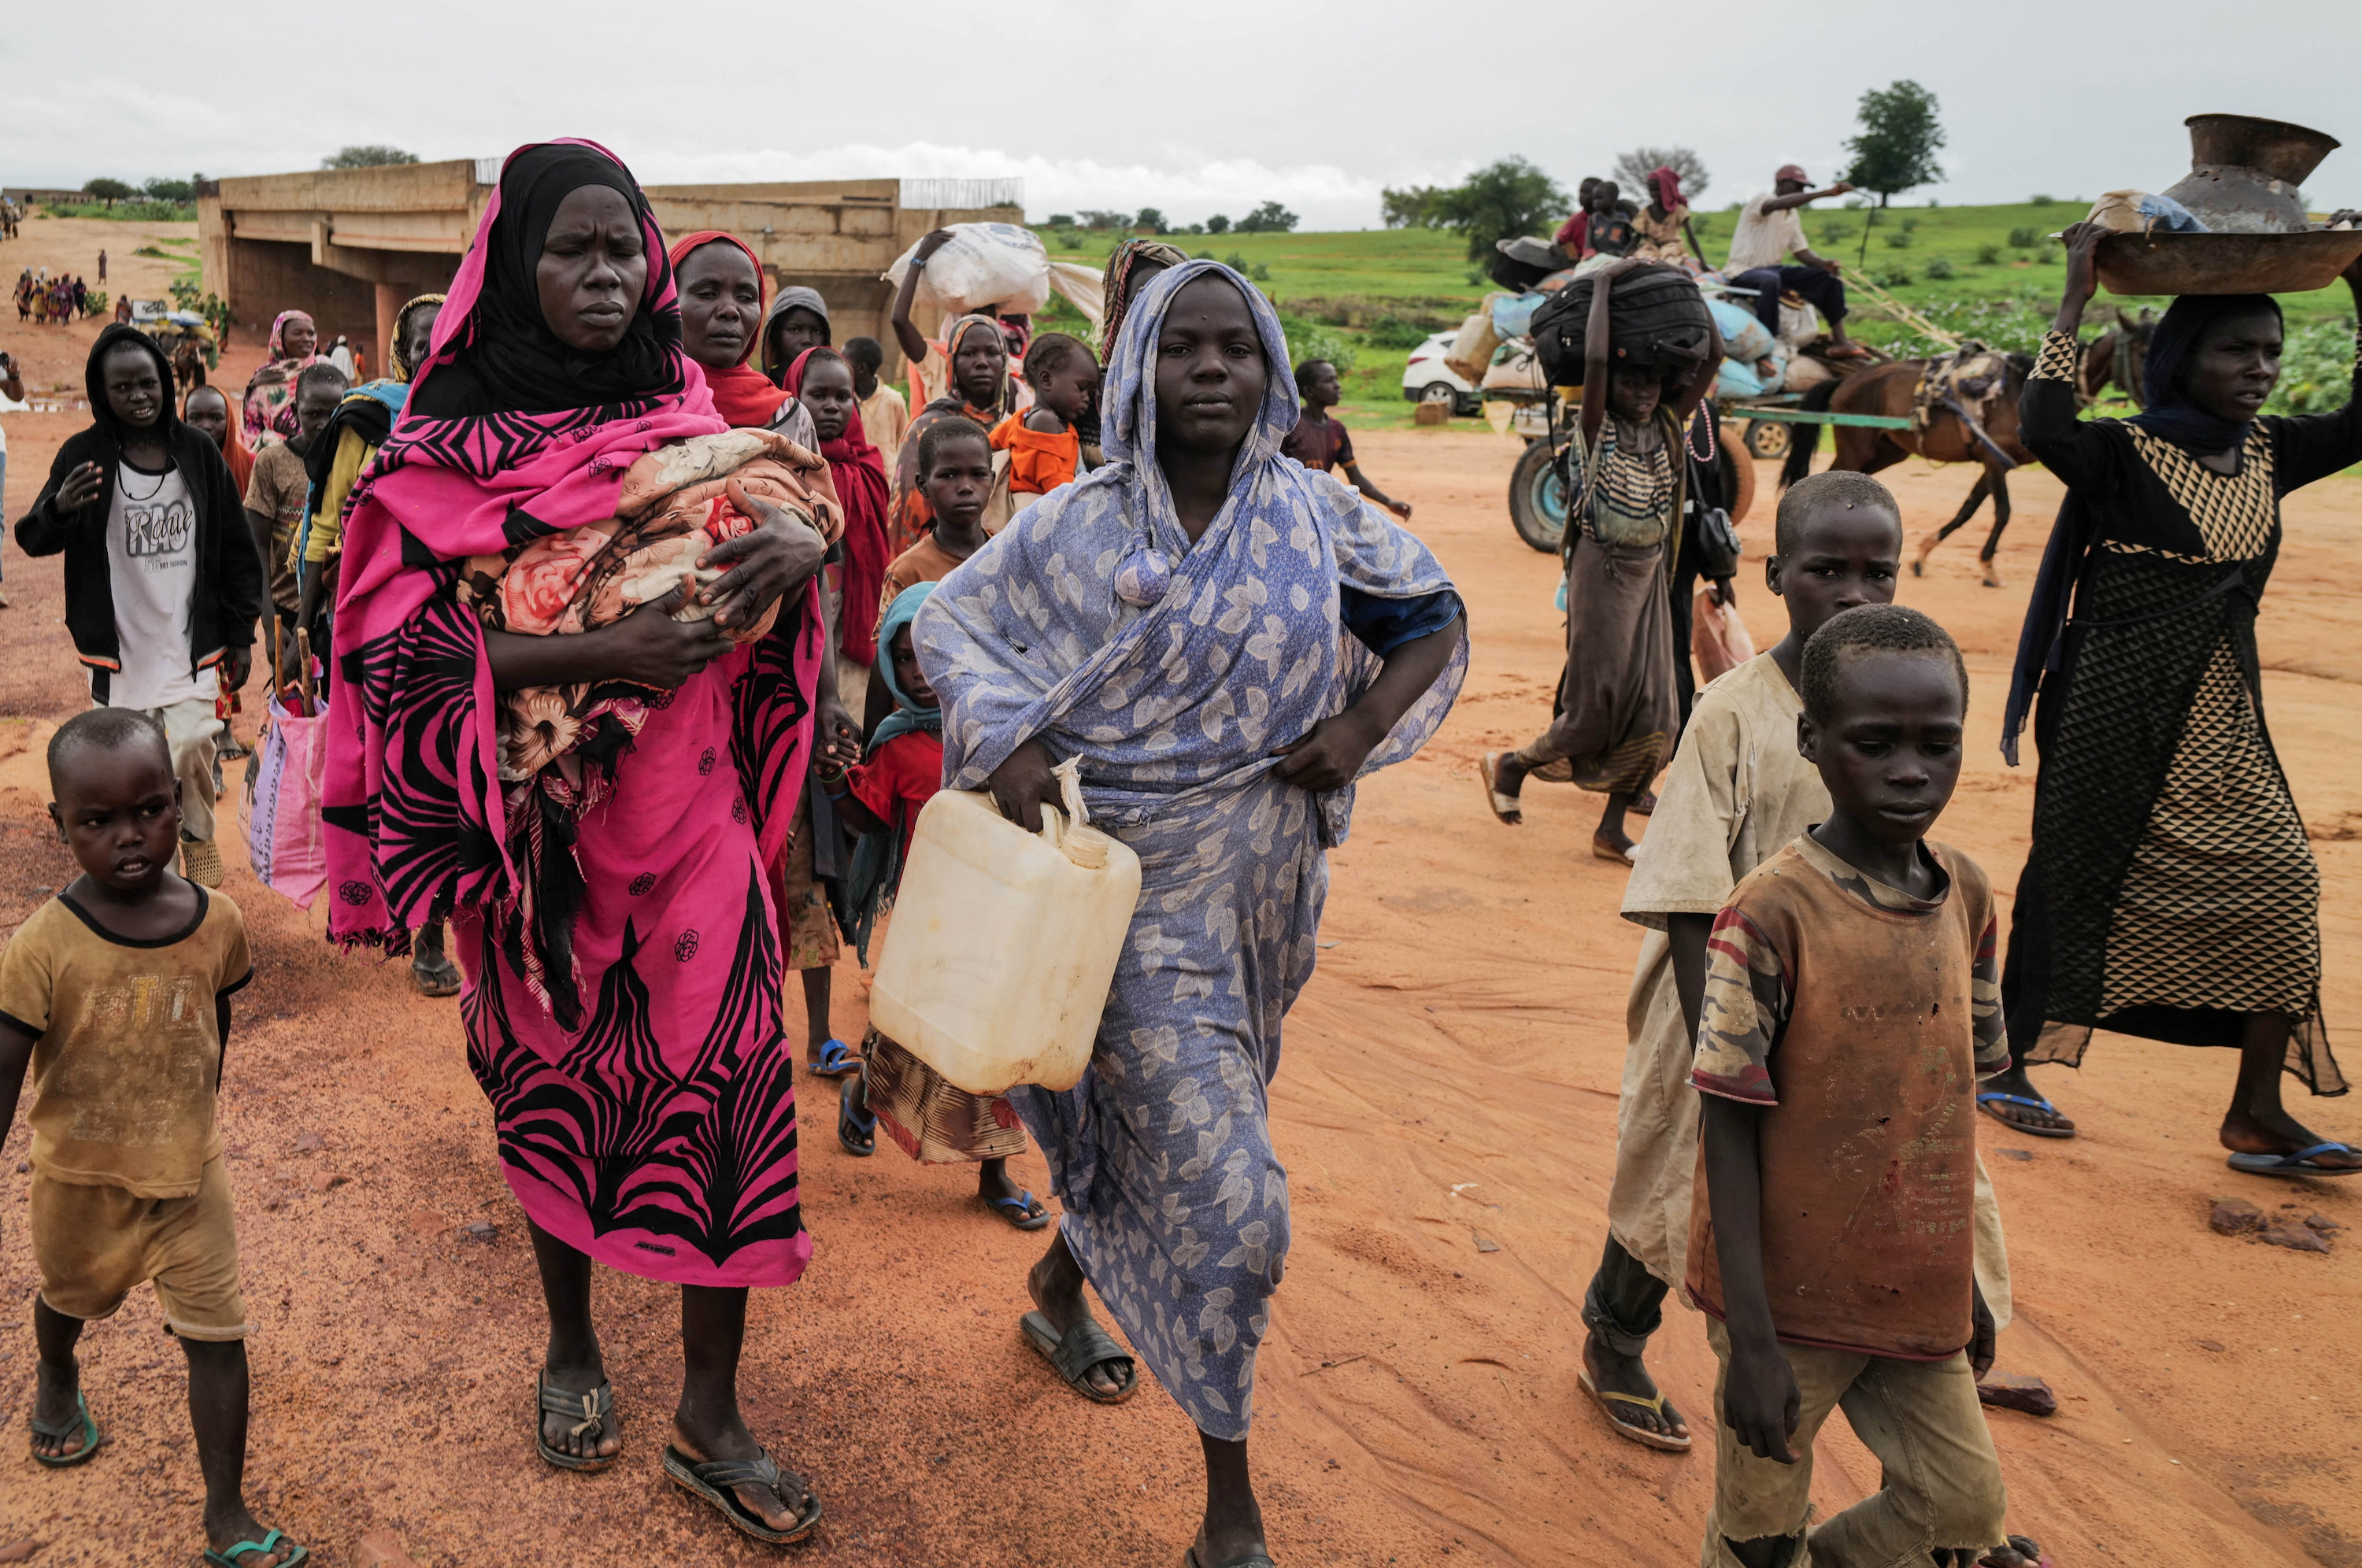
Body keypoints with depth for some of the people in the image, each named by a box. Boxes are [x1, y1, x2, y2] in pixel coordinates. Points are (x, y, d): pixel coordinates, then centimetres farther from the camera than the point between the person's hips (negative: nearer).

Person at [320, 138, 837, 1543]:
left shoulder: (688, 426, 3)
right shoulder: (447, 452, -5)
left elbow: (790, 499, 8)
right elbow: (411, 644, -12)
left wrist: (800, 541, -17)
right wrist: (610, 653, -24)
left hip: (689, 819, 2)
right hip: (535, 827, -1)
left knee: (721, 1081, -1)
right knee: (554, 1084, 14)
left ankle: (711, 1416, 15)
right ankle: (572, 1349, 38)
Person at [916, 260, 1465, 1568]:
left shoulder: (1320, 518, -1)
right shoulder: (1074, 529, -7)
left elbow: (1434, 622, 9)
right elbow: (946, 622, 0)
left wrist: (1361, 728, -7)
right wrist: (1008, 739, -16)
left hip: (1264, 893, 4)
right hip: (1138, 890, -4)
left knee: (1157, 1128, 22)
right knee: (1227, 1199, -7)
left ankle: (1060, 1288, 55)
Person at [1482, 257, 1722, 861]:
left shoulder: (1668, 424, 6)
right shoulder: (1597, 427, -8)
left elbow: (1714, 356, 2)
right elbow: (1594, 357, -24)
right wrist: (1603, 283, -15)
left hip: (1650, 572, 6)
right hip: (1603, 569, -6)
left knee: (1651, 709, 3)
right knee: (1598, 705, -5)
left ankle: (1612, 830, 12)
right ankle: (1509, 765, 20)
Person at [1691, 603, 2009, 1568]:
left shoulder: (1967, 896, -1)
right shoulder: (1773, 914, -20)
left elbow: (1948, 1098, 9)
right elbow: (1730, 1128, -16)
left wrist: (1962, 1282, 15)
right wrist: (1751, 1338, -16)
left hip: (1915, 1290, 5)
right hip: (1791, 1295, -5)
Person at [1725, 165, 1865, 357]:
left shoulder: (1792, 216, 15)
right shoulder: (1761, 199, -10)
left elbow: (1802, 252, 12)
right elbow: (1780, 204, -34)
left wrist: (1824, 263, -11)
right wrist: (1828, 193, -41)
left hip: (1775, 269, 9)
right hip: (1744, 273, -9)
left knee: (1829, 276, -1)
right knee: (1770, 280, -42)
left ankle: (1839, 341, 0)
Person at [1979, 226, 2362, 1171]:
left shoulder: (2268, 453, 9)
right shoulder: (2126, 454, -12)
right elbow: (2042, 428, -31)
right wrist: (2076, 300, -25)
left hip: (2222, 720, 7)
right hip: (2118, 712, -7)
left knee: (2283, 890, 1)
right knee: (2079, 879, 3)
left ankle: (2257, 1116, 11)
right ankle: (2006, 1065, 21)